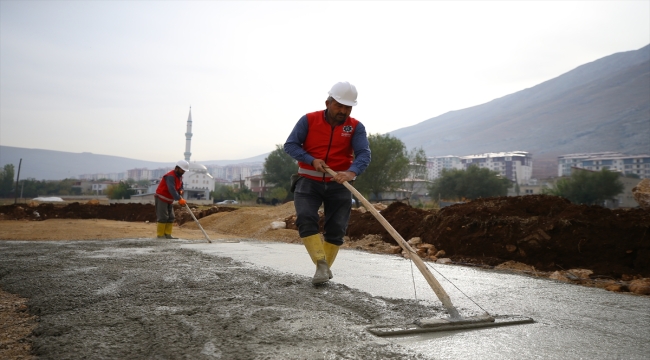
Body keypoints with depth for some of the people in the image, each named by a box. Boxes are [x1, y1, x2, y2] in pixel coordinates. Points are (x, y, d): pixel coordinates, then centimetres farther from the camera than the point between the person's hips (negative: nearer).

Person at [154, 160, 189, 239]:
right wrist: (179, 199, -46)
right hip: (161, 198, -10)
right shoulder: (170, 176, -25)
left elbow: (180, 186, 18)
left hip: (169, 200, 10)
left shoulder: (179, 176, 6)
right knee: (163, 217, -10)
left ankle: (168, 234, 11)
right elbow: (172, 189, -38)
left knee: (171, 217, 7)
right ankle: (160, 235, -4)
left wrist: (180, 191, -7)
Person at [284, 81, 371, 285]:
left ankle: (325, 267, 18)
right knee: (305, 219, -20)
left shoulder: (356, 127, -5)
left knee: (336, 229, 2)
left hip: (339, 185, 1)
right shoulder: (309, 120, -5)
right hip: (309, 182, -1)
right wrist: (312, 160, -22)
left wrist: (351, 172, -39)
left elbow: (364, 154, -18)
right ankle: (321, 264, -18)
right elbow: (290, 145, -7)